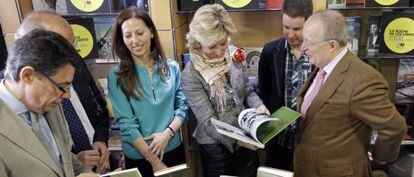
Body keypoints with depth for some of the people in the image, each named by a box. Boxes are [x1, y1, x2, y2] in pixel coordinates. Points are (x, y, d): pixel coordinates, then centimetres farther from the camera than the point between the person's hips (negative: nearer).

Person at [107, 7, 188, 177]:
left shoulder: (171, 67, -1)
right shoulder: (116, 76, -9)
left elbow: (183, 106, 2)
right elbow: (126, 123, -12)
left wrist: (168, 133, -15)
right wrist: (154, 161, -13)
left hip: (174, 149, 3)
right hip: (138, 157, -2)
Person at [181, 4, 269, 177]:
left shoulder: (233, 59, -4)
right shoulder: (191, 75, -18)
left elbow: (247, 91, 6)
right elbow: (207, 120, -22)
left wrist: (259, 106, -14)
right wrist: (235, 139, -34)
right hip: (216, 148, -5)